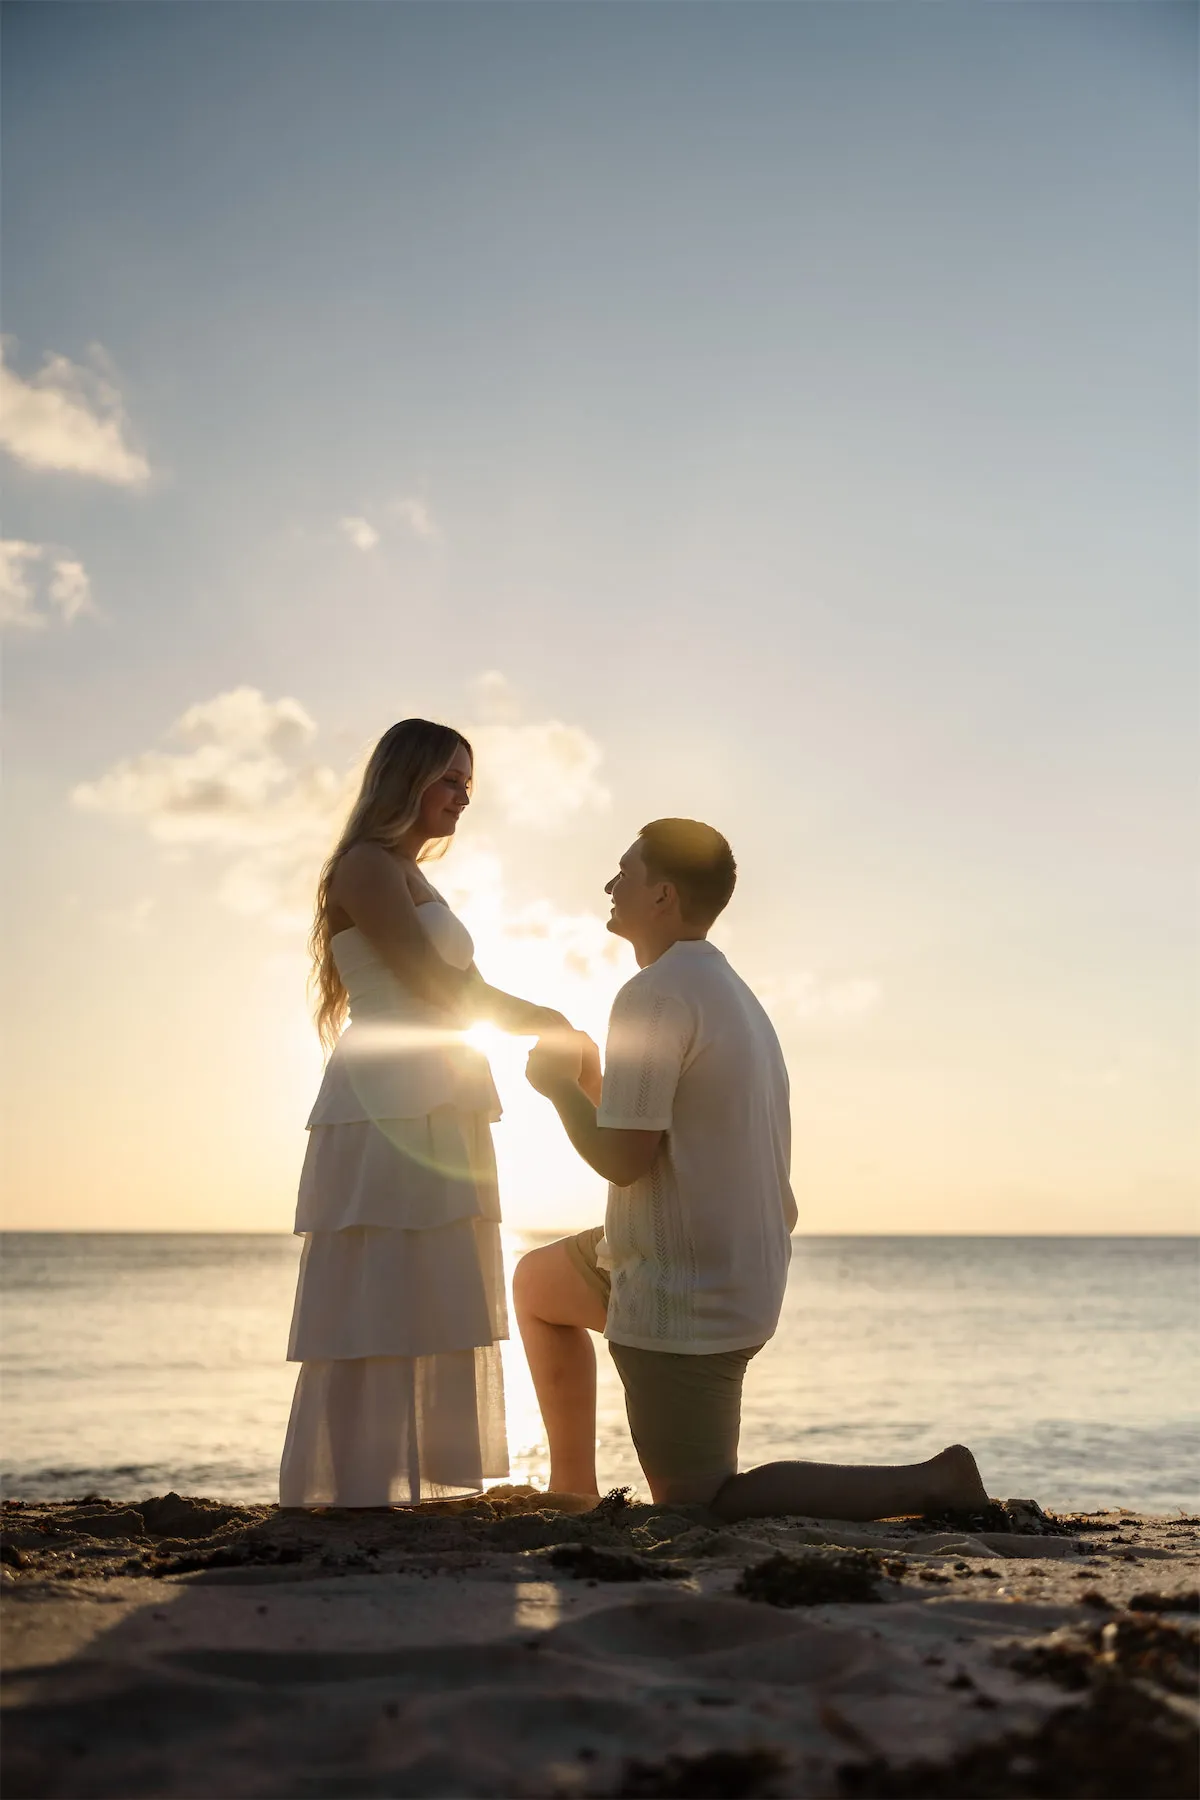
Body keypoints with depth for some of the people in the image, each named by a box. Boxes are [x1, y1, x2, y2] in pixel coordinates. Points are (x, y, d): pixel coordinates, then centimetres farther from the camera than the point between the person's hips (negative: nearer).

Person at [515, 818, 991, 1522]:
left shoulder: (656, 993, -18)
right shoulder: (727, 989, 13)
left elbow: (623, 1158, -22)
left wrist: (561, 1085, -5)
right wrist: (588, 1080, 16)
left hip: (684, 1295, -10)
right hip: (742, 1271, 10)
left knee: (699, 1509, -1)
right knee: (538, 1283, 29)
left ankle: (932, 1484, -7)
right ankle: (573, 1490, 30)